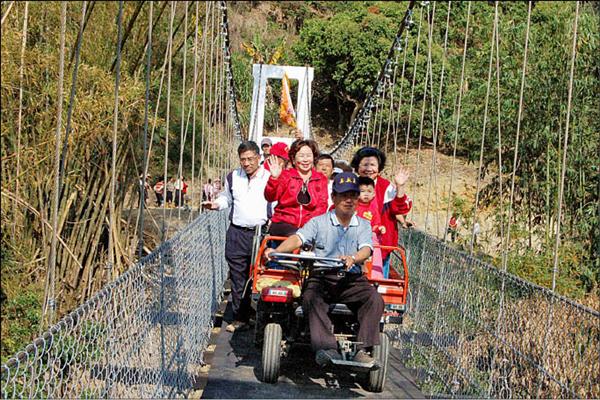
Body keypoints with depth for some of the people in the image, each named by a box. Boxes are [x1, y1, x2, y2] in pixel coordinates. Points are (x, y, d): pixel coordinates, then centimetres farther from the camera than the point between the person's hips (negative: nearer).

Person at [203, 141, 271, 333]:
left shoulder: (269, 177, 0)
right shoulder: (233, 177, 13)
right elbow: (227, 198, 27)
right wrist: (216, 204, 8)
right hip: (237, 233, 3)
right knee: (238, 279, 4)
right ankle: (240, 318, 11)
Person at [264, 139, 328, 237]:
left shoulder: (321, 179, 16)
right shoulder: (285, 175, 10)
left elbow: (322, 205, 6)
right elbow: (270, 197, -2)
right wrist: (274, 178, -20)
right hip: (283, 224, -2)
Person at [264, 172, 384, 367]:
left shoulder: (363, 225, 16)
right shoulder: (319, 222, 12)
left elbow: (366, 249, -2)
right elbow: (298, 238, -3)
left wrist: (353, 258, -28)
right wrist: (276, 251, -24)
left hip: (352, 280, 1)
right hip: (321, 278, -1)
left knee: (375, 299, -26)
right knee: (311, 298, -33)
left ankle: (363, 350, -30)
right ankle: (327, 348, -44)